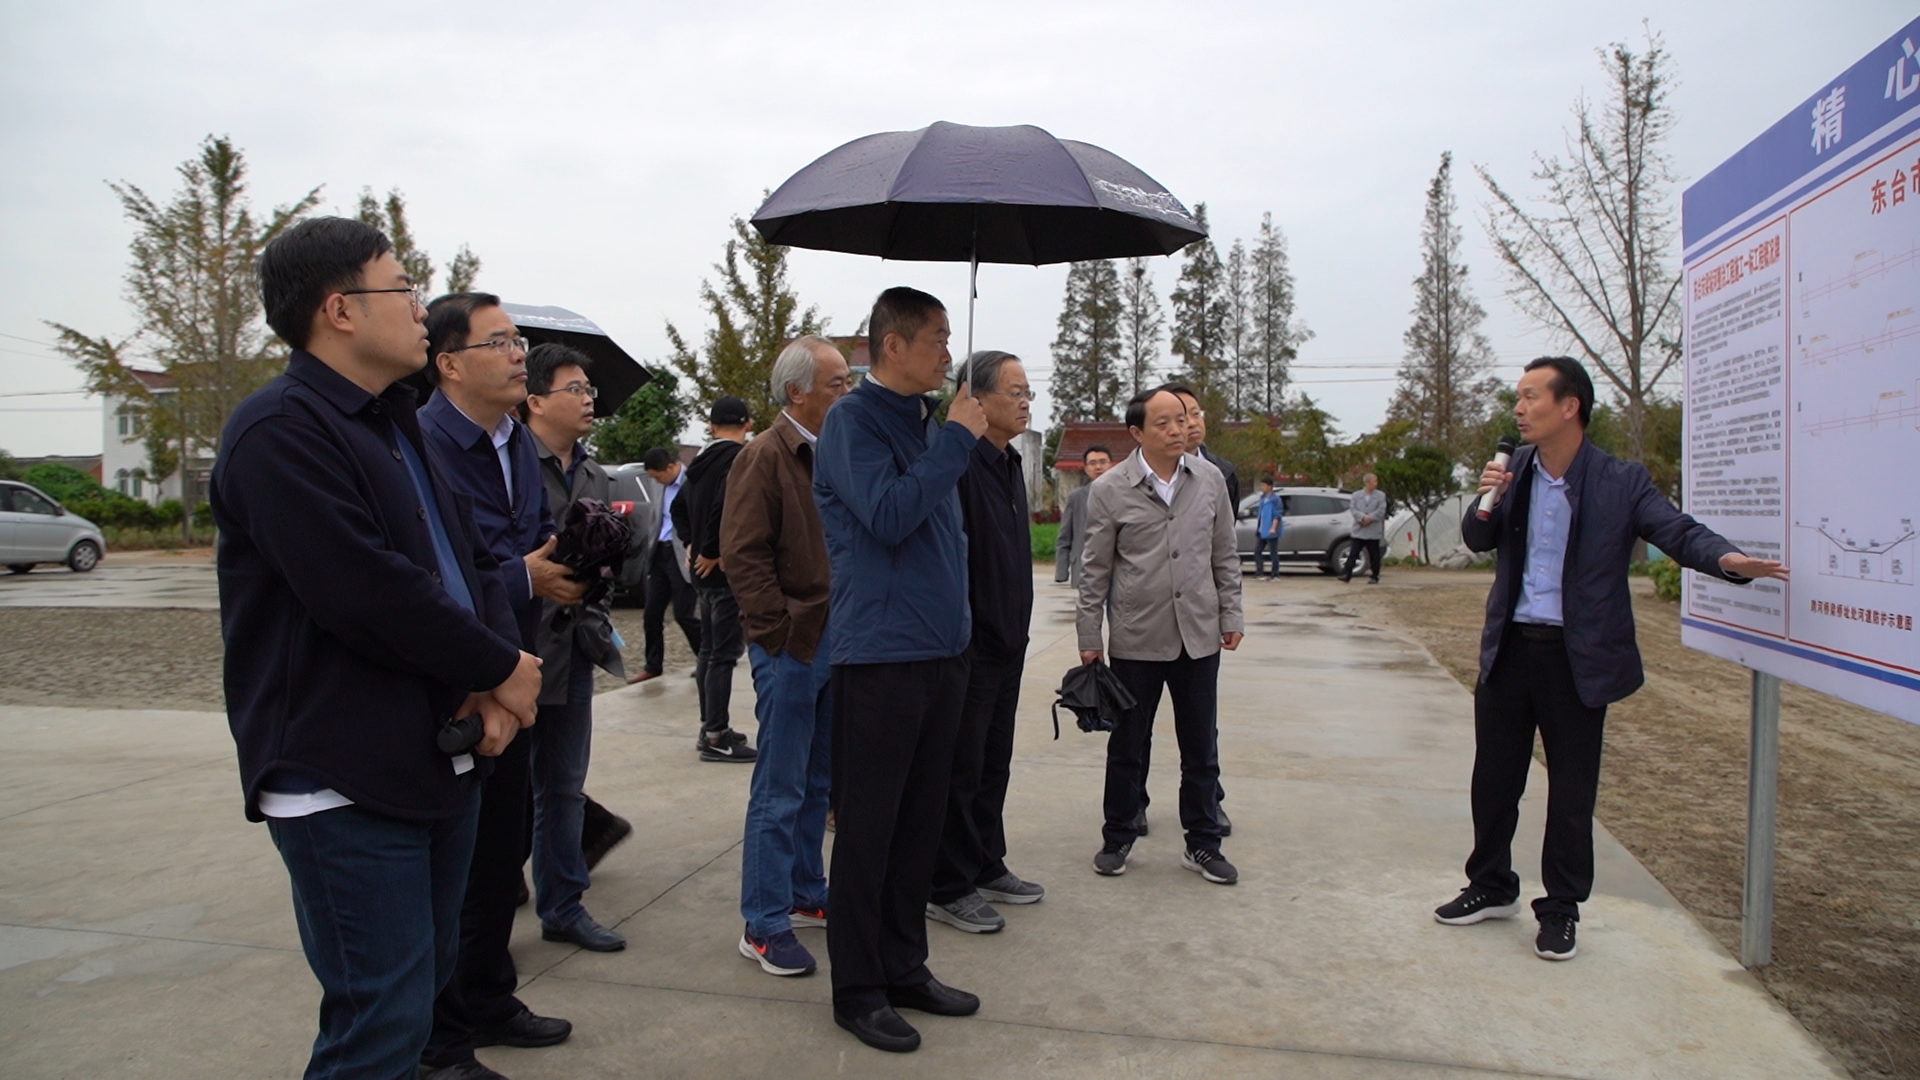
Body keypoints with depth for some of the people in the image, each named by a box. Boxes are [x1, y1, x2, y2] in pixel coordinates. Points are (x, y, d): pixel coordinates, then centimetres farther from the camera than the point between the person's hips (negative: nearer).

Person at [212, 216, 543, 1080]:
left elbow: (472, 560, 13)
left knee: (426, 978, 19)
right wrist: (501, 669, -12)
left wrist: (498, 677, -5)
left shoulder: (398, 427, 17)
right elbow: (368, 591, -24)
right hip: (346, 783, -9)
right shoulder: (280, 431, -14)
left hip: (442, 760, 9)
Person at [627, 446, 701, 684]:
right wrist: (648, 547, 7)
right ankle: (653, 666, 22)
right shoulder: (658, 485, 9)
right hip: (659, 554, 7)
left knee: (683, 614, -2)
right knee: (652, 613, 9)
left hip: (681, 556, -7)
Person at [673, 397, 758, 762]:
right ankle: (716, 736, -2)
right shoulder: (739, 458, -15)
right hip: (726, 568, -9)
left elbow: (680, 506, 24)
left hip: (705, 570, 9)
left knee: (709, 650, 16)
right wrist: (711, 551, -19)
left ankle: (710, 727, 24)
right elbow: (726, 505, -29)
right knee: (724, 652, -5)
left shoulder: (704, 460, 13)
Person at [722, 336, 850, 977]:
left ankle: (806, 895, 30)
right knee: (780, 791, -1)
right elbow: (743, 555, -17)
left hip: (836, 642, 8)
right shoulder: (766, 457, -11)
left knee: (817, 782, 17)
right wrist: (784, 634, -18)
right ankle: (763, 926, 8)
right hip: (791, 648, -8)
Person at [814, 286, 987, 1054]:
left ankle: (904, 967, 28)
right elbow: (888, 515, -23)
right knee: (868, 829, 2)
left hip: (941, 652, 8)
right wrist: (957, 438, -15)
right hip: (882, 657, -8)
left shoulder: (925, 420, 14)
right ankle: (858, 990, 15)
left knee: (920, 824, 14)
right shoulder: (854, 420, -9)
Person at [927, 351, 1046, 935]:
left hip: (1006, 642, 9)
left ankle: (987, 867, 31)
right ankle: (949, 888, 13)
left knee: (993, 762, 18)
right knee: (961, 768, 1)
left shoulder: (1009, 464, 14)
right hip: (968, 645, -9)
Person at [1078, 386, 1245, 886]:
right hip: (1136, 638, -2)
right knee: (1127, 747, 10)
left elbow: (1225, 556, 11)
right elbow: (1095, 571, -1)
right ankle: (1118, 839, 26)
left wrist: (1231, 616, 8)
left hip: (1199, 636, 3)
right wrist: (1089, 638, -1)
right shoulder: (1109, 491, -6)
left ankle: (1203, 843, 25)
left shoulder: (1210, 480, 3)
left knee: (1201, 749, 11)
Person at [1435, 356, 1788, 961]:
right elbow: (1478, 542, 10)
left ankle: (1561, 910, 23)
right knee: (1494, 777, 14)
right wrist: (1487, 501, -11)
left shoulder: (1621, 482, -7)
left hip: (1578, 657, -4)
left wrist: (1727, 559, -33)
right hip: (1509, 647, 4)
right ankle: (1492, 887, 32)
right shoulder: (1515, 470, 4)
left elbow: (1676, 530, -12)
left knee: (1572, 791, 7)